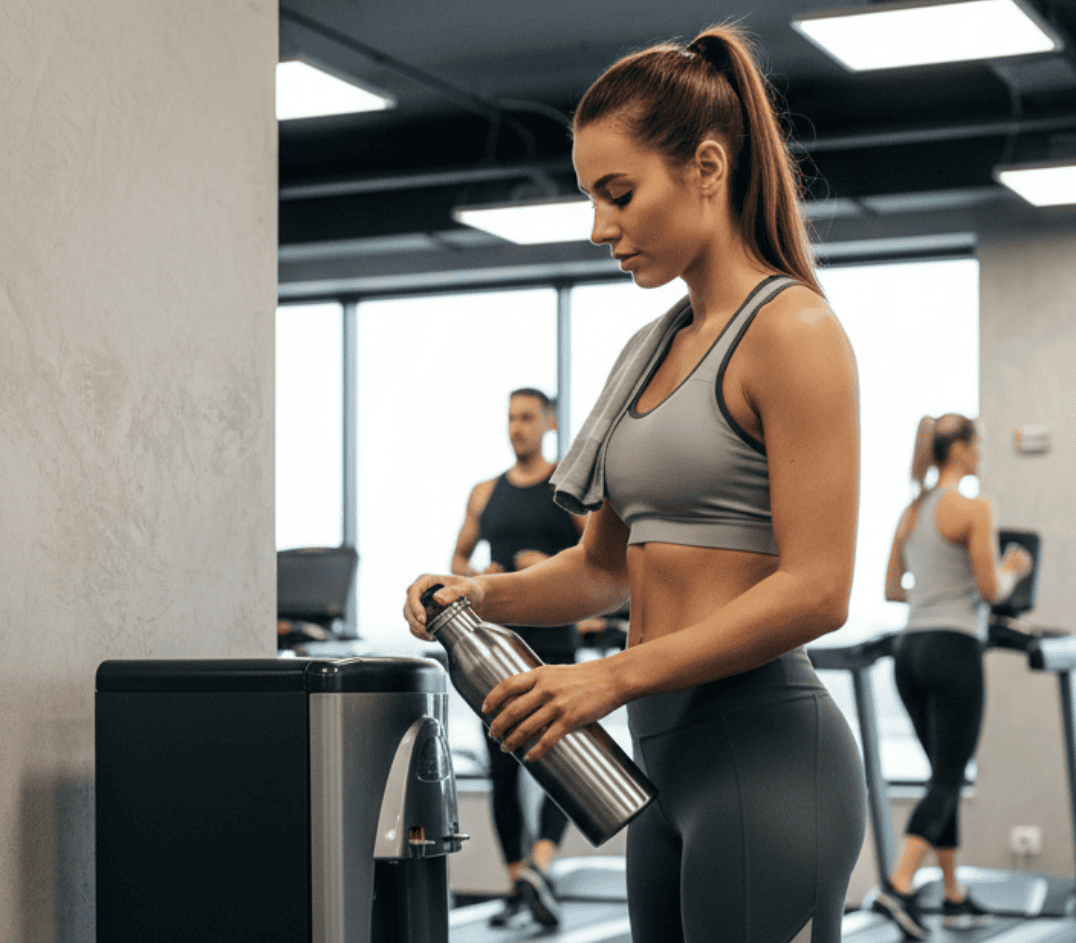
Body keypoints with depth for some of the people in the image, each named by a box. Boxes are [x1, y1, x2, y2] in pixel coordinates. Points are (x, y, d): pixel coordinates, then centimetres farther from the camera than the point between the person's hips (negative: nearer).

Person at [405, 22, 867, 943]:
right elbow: (604, 567, 21)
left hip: (765, 754, -8)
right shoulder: (652, 350, 16)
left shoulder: (792, 331, -10)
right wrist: (486, 593, 2)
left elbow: (815, 590, -17)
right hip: (669, 756, 8)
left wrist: (613, 676, -18)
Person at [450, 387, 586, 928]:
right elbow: (458, 558, 22)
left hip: (553, 645, -4)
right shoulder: (486, 494, 13)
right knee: (501, 771, 4)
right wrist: (475, 577, -1)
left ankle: (539, 864, -28)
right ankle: (518, 885, 12)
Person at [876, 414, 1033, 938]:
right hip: (954, 650, -8)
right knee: (947, 780, -6)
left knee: (946, 776, 15)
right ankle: (898, 884, -20)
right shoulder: (973, 508, -9)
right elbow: (991, 589, -11)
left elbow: (892, 589, 16)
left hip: (911, 649, 8)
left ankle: (954, 895, 19)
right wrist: (1014, 568, 9)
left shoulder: (911, 512, 14)